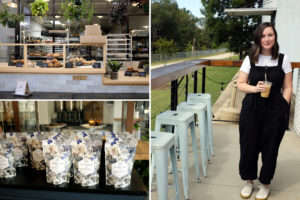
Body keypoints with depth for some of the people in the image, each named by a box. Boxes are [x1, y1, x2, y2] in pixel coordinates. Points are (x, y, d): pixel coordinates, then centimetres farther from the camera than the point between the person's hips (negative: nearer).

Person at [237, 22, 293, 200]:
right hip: (251, 108, 1)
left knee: (270, 148, 8)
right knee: (249, 146, 6)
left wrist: (283, 107, -6)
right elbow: (240, 84, 3)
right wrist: (255, 88, -15)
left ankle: (265, 184, 27)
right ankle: (249, 181, 27)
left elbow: (288, 87, 4)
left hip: (275, 110, -1)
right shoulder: (250, 59, 1)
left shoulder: (283, 59, 0)